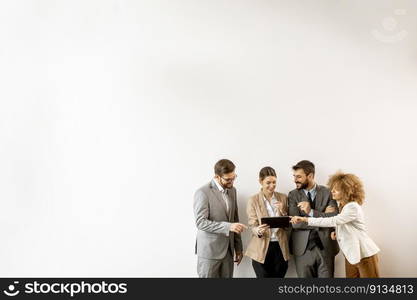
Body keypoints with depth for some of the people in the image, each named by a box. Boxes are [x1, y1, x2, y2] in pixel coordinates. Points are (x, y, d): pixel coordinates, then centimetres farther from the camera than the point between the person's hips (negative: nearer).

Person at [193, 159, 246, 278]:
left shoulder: (232, 190, 9)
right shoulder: (203, 192, -13)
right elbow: (201, 222, -19)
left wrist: (238, 248, 13)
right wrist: (228, 226, -29)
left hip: (228, 250, 6)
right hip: (209, 251, -6)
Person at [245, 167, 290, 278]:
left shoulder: (283, 198, 6)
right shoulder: (253, 200, -2)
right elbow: (252, 225, -5)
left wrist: (283, 211, -10)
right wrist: (258, 230, -27)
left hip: (280, 247, 3)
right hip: (262, 248, -2)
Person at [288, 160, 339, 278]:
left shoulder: (328, 193, 1)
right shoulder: (293, 195, 2)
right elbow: (294, 223, -8)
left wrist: (311, 212, -20)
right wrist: (322, 217, -12)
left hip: (325, 247, 0)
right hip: (303, 248, 1)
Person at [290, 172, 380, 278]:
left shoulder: (353, 207, -21)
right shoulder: (341, 205, 7)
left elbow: (333, 221, -30)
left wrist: (305, 219, -31)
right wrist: (336, 233, -3)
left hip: (364, 254, -8)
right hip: (350, 254, 8)